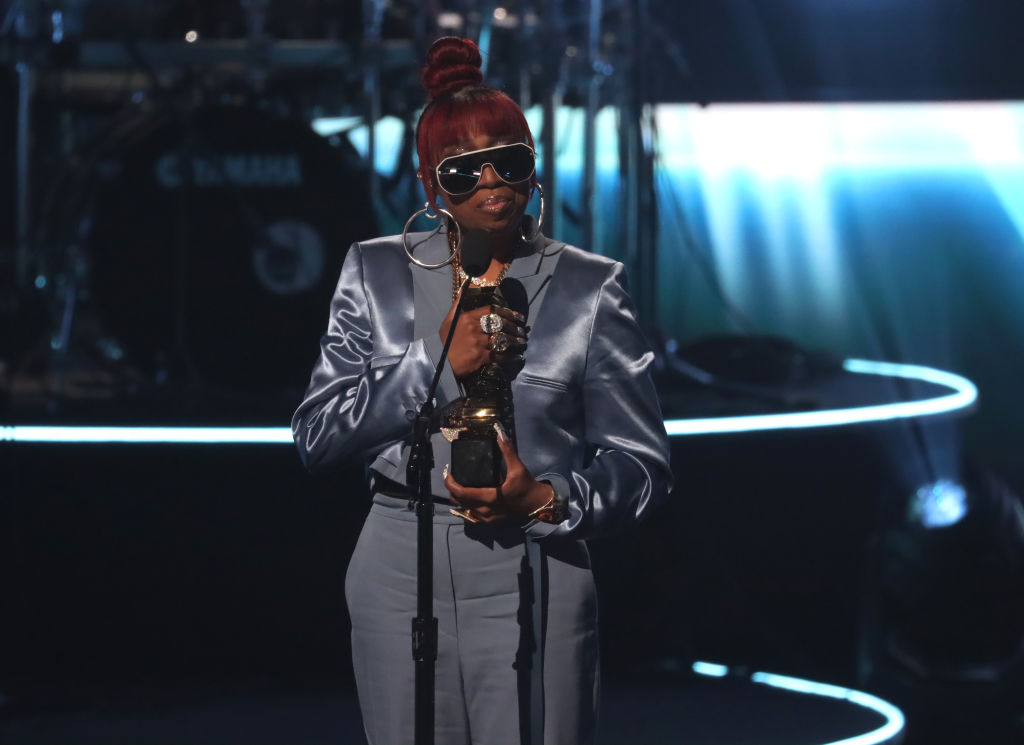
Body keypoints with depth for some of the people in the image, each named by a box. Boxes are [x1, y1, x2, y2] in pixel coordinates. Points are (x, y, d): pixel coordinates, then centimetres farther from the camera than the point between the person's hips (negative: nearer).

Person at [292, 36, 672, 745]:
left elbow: (642, 462, 1)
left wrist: (546, 500, -18)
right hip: (400, 577, 2)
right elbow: (316, 434, 0)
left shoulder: (588, 288, 1)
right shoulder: (377, 273, 7)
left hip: (531, 581, -2)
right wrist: (438, 363, -11)